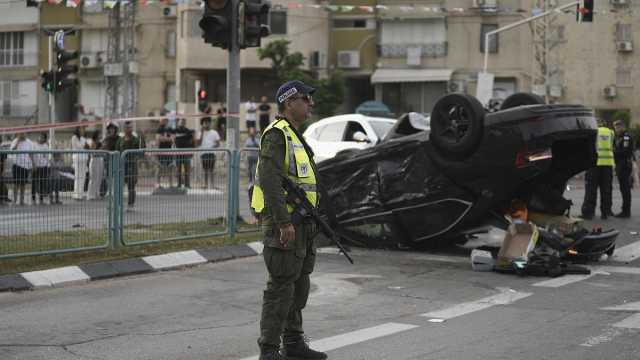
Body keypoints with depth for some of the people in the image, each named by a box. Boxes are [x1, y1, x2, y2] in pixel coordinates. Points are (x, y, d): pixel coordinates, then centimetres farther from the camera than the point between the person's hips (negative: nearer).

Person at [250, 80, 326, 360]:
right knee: (281, 287, -8)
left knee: (299, 285, 15)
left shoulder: (295, 136, 19)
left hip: (302, 224, 10)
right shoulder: (276, 135, -13)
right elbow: (270, 181, -22)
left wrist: (313, 219, 21)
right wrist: (284, 223, -26)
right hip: (285, 224, -10)